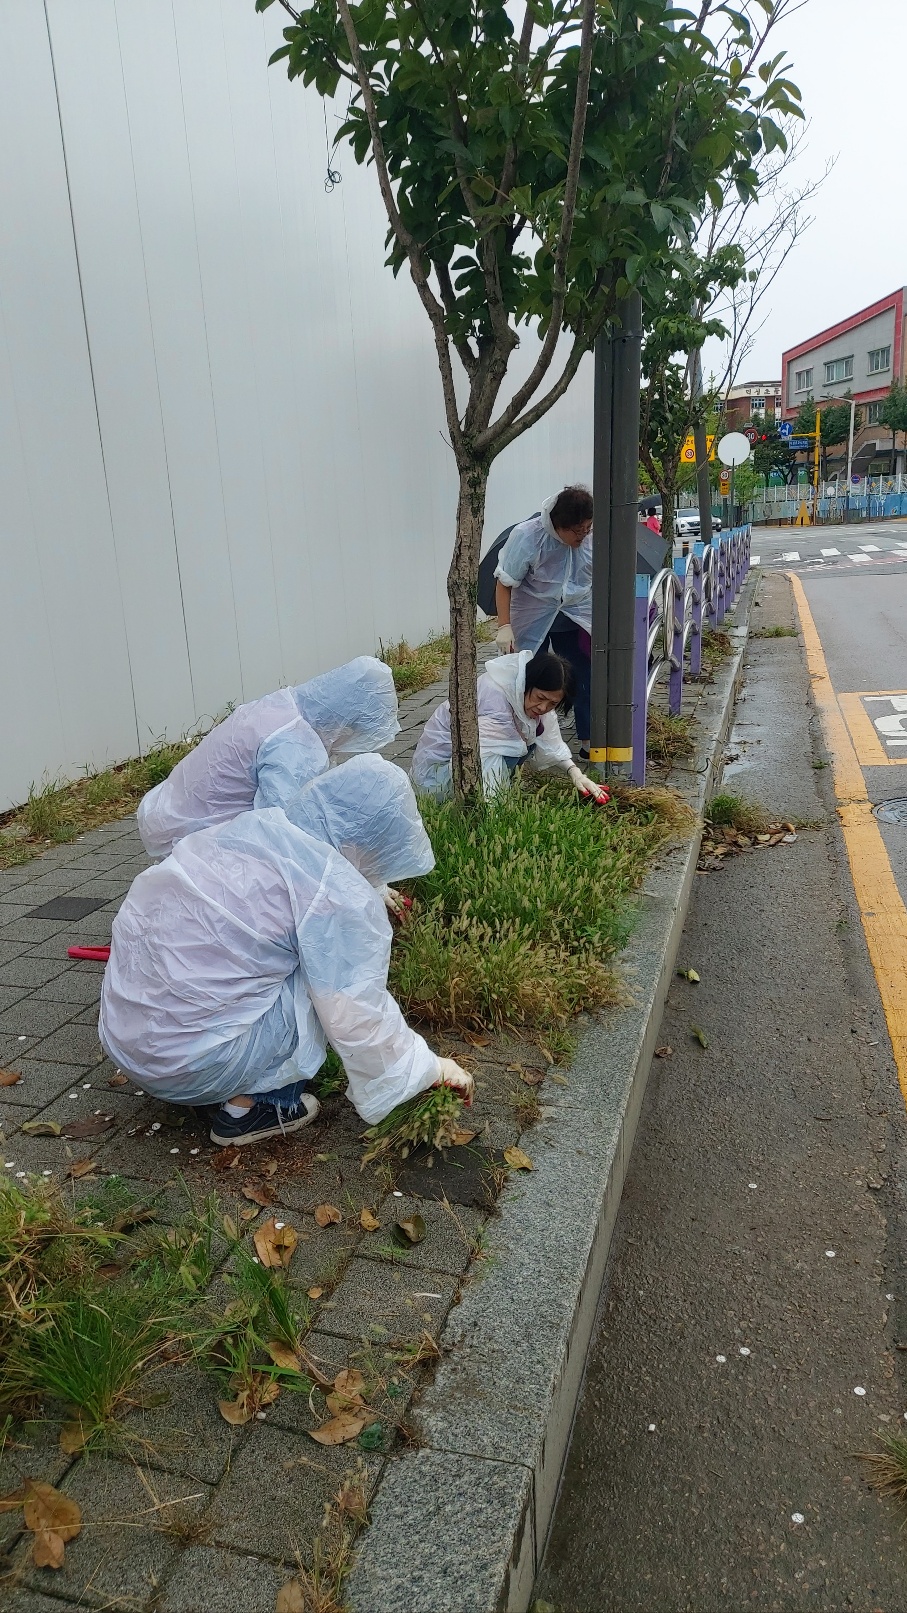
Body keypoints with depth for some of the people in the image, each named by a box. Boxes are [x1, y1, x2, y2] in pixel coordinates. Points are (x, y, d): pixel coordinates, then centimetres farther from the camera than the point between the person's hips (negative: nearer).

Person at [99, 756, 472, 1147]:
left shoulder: (256, 825, 5)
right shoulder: (337, 895, -19)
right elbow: (360, 1022, -13)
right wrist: (429, 1067, 4)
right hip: (186, 1063, -8)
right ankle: (250, 1104, 0)